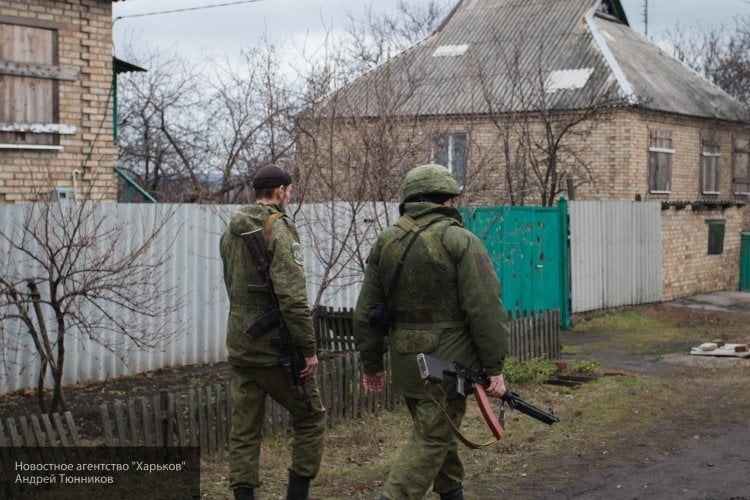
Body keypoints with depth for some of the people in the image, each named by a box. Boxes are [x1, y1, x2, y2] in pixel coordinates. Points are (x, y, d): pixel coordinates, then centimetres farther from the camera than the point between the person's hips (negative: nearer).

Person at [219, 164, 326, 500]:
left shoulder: (231, 231, 10)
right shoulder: (279, 229, -15)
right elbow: (293, 297, -22)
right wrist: (308, 349, -17)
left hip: (239, 345, 7)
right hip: (275, 346, -7)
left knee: (244, 428, 9)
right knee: (310, 417, 9)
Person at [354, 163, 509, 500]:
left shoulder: (385, 242, 7)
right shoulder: (461, 242, -10)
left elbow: (366, 312, 9)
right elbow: (485, 311, -15)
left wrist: (372, 364, 17)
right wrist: (494, 368, -10)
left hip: (406, 362, 6)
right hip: (447, 362, -6)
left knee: (437, 430, 22)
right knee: (431, 439, -2)